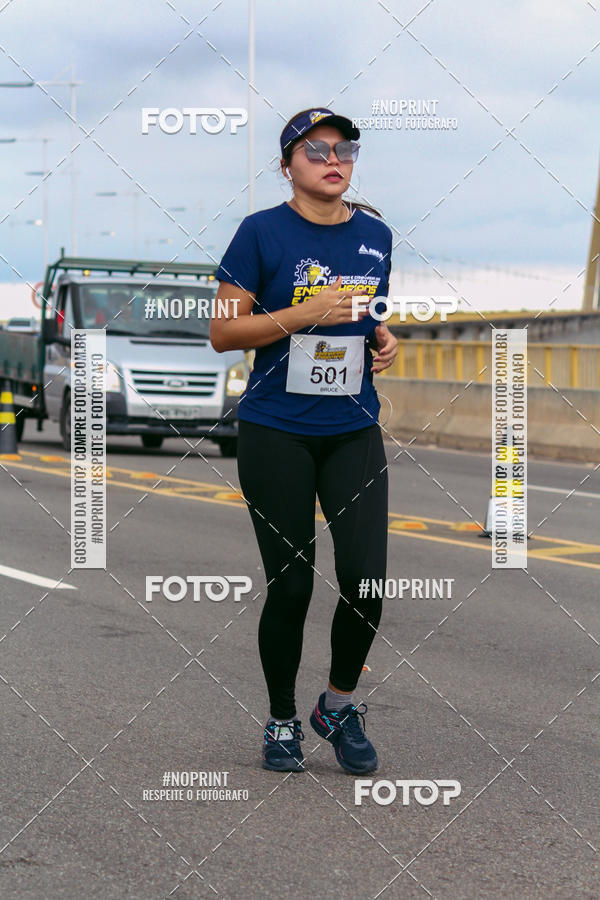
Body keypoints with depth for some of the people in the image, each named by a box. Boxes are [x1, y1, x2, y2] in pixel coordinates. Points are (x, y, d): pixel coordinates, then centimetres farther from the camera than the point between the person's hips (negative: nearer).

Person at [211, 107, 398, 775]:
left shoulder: (375, 235, 8)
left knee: (365, 577, -7)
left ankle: (339, 705, 18)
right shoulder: (262, 232, -6)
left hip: (354, 432, 3)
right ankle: (282, 722, 21)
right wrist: (305, 314, -18)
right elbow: (222, 332, -7)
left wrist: (384, 339, 2)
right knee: (290, 584, 2)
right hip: (276, 433, -3)